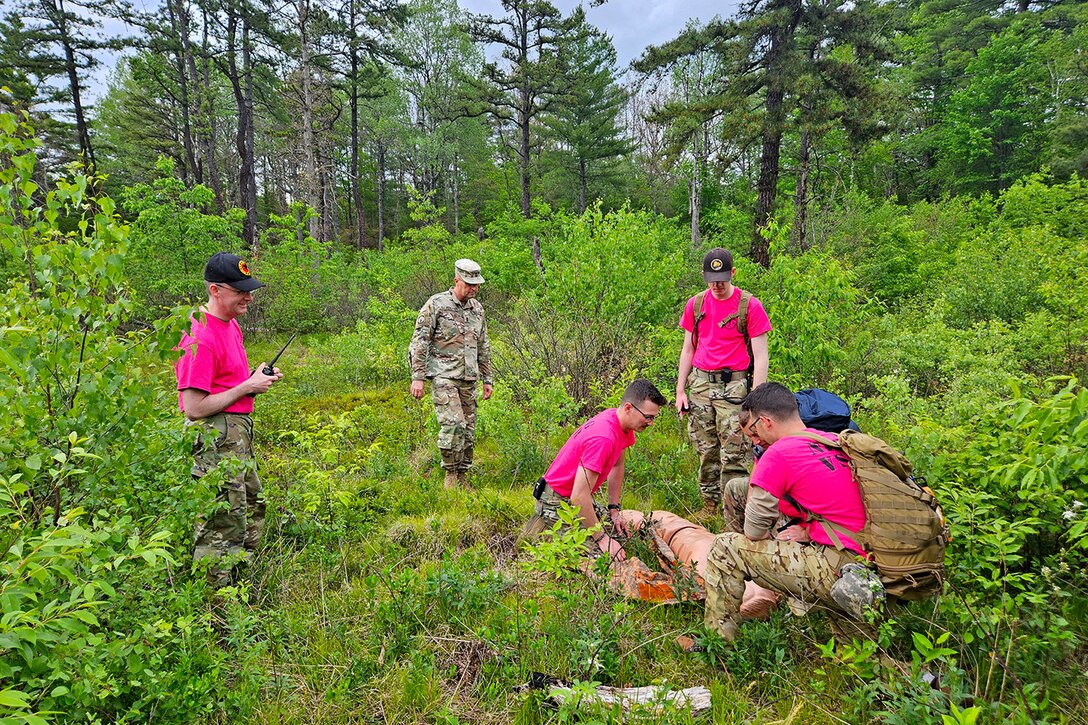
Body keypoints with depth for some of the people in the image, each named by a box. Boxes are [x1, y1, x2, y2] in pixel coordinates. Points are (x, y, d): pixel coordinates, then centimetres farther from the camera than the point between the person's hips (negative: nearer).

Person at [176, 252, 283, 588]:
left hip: (238, 430, 11)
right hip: (215, 437, -11)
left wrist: (256, 377, 4)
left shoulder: (231, 324, 10)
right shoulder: (200, 337, -20)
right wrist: (247, 387, -17)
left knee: (253, 505, 22)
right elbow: (194, 407, -23)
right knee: (224, 522, -3)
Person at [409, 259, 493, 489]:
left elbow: (483, 347, 21)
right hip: (443, 377, -6)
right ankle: (450, 474, -1)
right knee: (453, 424, -17)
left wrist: (487, 379, 18)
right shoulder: (436, 304, -4)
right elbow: (420, 342, -5)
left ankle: (463, 476, 17)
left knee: (469, 429, 5)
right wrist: (418, 377, -10)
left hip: (468, 379, 6)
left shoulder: (477, 309, 14)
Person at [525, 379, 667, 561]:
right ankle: (543, 529, 2)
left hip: (579, 498, 10)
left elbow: (617, 465, 13)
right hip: (557, 503, -10)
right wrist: (602, 539, -25)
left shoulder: (623, 424, -3)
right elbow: (579, 496, -32)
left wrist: (614, 509, 8)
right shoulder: (603, 438, -33)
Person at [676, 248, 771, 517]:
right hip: (700, 383, 4)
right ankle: (709, 510, 23)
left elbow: (760, 356, -4)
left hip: (733, 385, -4)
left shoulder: (750, 306, -3)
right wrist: (680, 390, 8)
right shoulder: (695, 304, 9)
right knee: (706, 452, 10)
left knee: (734, 454, -5)